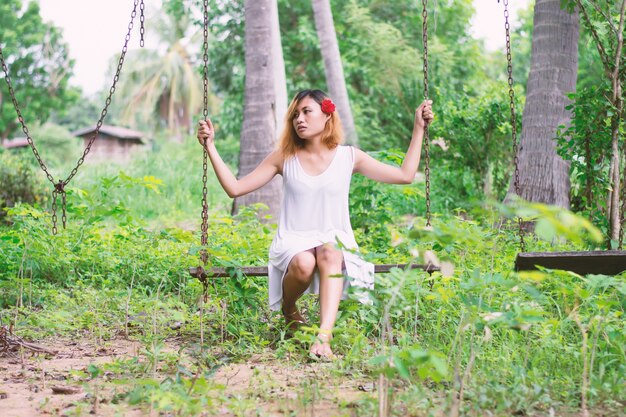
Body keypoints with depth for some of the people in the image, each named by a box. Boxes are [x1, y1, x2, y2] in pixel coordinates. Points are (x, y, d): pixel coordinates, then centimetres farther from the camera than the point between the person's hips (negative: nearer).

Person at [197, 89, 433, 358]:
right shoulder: (284, 157, 5)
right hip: (294, 242, 0)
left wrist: (418, 128, 5)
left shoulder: (348, 157, 6)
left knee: (329, 254, -38)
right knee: (304, 263, -36)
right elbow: (235, 188, 2)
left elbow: (405, 175, 7)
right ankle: (288, 309, -2)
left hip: (335, 242, 0)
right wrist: (211, 147, -4)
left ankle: (324, 335, -49)